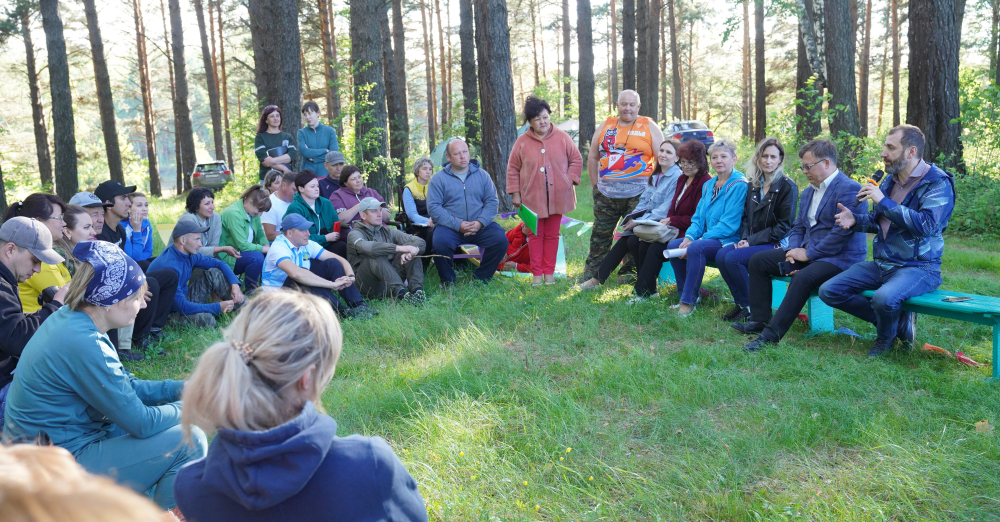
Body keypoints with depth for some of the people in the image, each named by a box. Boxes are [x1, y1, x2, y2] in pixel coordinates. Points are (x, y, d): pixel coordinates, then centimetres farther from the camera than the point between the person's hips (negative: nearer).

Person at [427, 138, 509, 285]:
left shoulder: (482, 175, 11)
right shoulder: (439, 179, 4)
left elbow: (492, 201, 7)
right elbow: (433, 207, -5)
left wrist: (480, 222, -12)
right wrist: (458, 225, -16)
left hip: (480, 227, 2)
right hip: (450, 228, -2)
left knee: (501, 239, -22)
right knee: (440, 243, -32)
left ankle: (481, 280, -3)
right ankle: (448, 283, -6)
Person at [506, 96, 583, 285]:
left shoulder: (562, 137, 1)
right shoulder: (522, 142, 0)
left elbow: (576, 160, 9)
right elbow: (513, 169, 6)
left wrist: (570, 180, -4)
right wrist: (515, 193, 1)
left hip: (557, 197, 1)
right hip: (532, 198, -1)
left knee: (552, 235, 8)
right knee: (536, 235, 3)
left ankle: (549, 272, 15)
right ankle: (536, 273, 10)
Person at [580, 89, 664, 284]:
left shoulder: (649, 127, 4)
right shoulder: (606, 126, 12)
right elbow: (593, 157, 18)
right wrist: (595, 183, 12)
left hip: (638, 193, -2)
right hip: (606, 193, 3)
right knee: (600, 233, 8)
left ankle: (628, 272, 14)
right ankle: (591, 271, 18)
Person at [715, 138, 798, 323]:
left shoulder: (787, 187, -9)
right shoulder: (753, 184, 12)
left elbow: (784, 226, -12)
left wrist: (752, 241, -16)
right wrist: (744, 238, -3)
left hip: (777, 244, -6)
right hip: (753, 242, 7)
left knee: (733, 258, -27)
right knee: (721, 255, -19)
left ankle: (749, 307, -10)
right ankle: (740, 303, -6)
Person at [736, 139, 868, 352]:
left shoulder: (850, 189, -14)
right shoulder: (808, 192, 17)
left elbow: (843, 231, -23)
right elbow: (798, 227, 20)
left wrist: (808, 254, -18)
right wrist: (793, 251, -1)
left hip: (839, 258, -9)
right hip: (808, 253, 9)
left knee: (803, 277, -36)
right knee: (758, 260, 1)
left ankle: (771, 335, -32)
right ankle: (760, 320, 2)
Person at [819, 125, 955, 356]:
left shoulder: (938, 183, -12)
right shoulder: (890, 179, 11)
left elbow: (927, 225, -27)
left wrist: (883, 201, -25)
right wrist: (854, 220, -2)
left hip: (918, 266, -8)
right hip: (882, 264, 8)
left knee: (884, 298, -37)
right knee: (828, 291, -6)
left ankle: (885, 337, 1)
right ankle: (897, 322, 5)